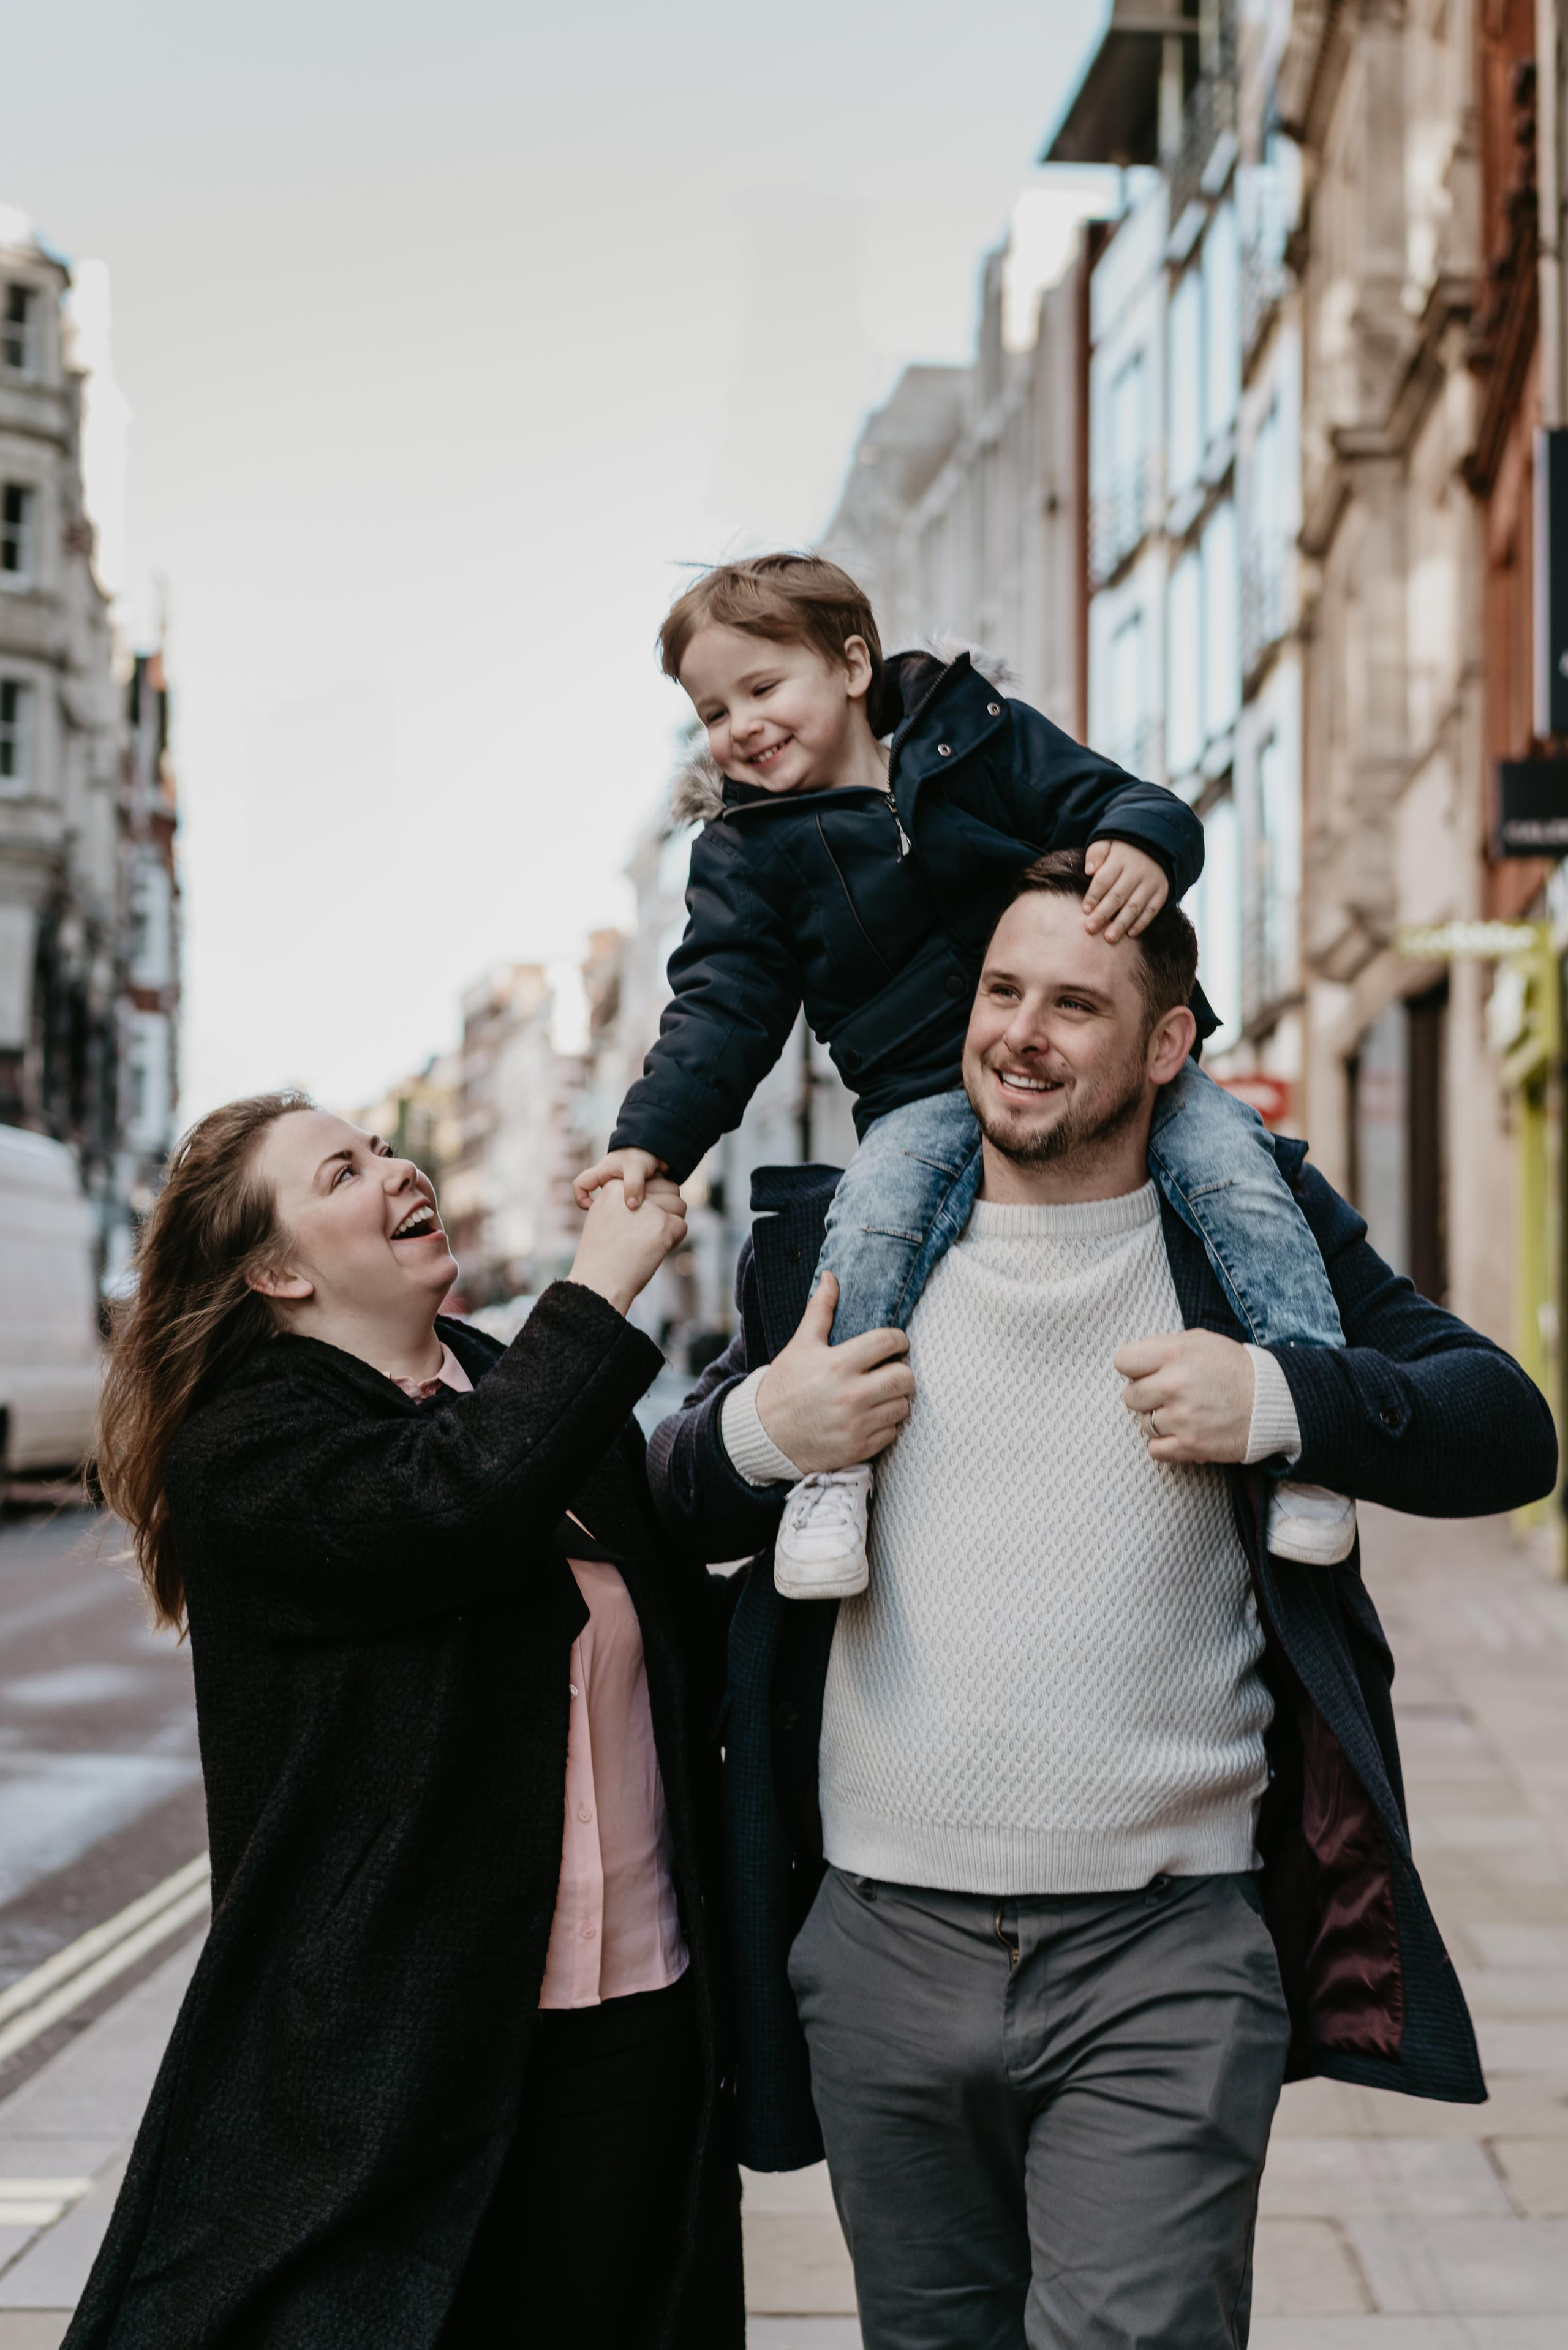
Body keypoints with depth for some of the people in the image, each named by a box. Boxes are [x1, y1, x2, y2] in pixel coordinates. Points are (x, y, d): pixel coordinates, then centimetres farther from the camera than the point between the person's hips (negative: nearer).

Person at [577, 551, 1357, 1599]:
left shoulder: (982, 736, 7)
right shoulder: (746, 849, 8)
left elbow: (1113, 800, 2)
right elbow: (723, 1009, 2)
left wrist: (1144, 842, -25)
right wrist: (649, 1139, -14)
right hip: (928, 1094, -1)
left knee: (1229, 1160, -23)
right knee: (874, 1213, -32)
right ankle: (833, 1460, -27)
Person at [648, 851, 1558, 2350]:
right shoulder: (833, 1241, 7)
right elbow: (670, 1510, 16)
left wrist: (1280, 1402, -15)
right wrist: (758, 1429, -7)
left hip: (1164, 1959, -2)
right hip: (883, 1946, 3)